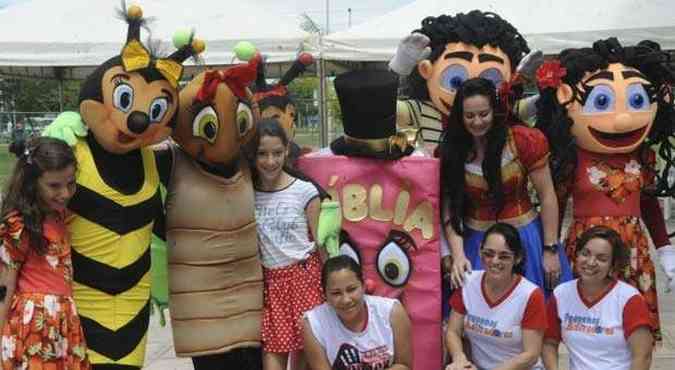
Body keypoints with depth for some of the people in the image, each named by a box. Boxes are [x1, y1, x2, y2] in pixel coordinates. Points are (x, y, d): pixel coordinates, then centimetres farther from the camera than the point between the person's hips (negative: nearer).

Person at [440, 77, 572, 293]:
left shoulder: (524, 141, -11)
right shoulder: (451, 151, -5)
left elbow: (547, 195, -6)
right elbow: (449, 210, -7)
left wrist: (550, 250, -7)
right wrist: (458, 255, -19)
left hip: (525, 239, -1)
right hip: (476, 243, 1)